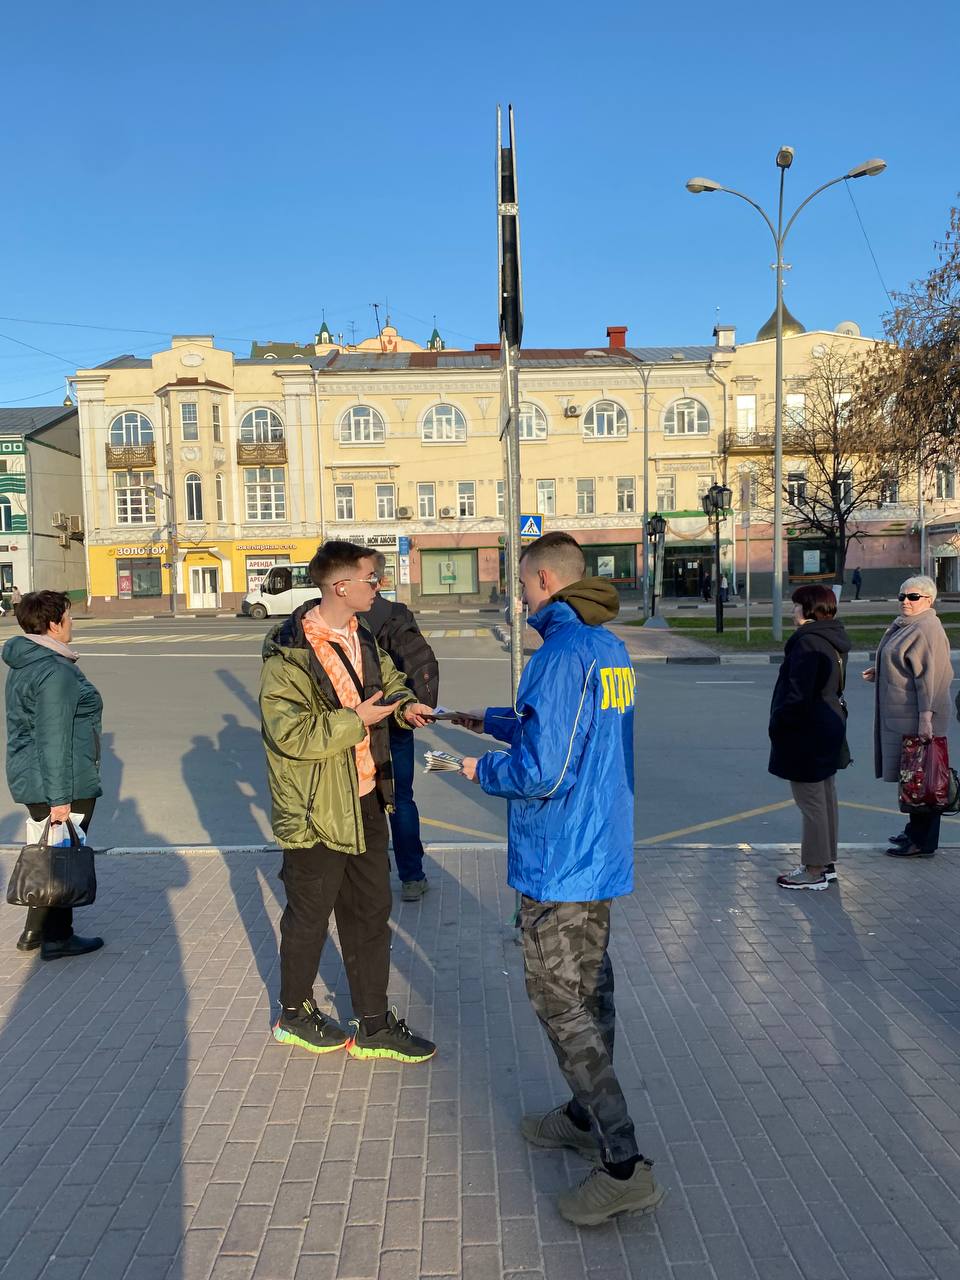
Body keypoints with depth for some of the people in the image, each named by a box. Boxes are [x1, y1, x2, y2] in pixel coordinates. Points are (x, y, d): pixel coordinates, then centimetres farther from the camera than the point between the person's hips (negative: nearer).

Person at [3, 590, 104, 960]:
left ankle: (35, 931, 31)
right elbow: (54, 739, -25)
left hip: (32, 780, 10)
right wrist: (60, 797, -22)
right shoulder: (54, 671, -22)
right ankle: (56, 938, 16)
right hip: (63, 784, -10)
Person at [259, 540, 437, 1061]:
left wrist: (405, 705, 1)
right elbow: (290, 733, -28)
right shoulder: (289, 653, -20)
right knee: (310, 915, 11)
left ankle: (374, 1026, 29)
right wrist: (356, 721, -23)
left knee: (371, 911, 15)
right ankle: (294, 1014, 36)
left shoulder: (361, 637, 7)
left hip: (366, 800, 8)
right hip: (316, 809, -8)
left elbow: (390, 678, 22)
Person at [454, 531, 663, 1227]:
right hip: (603, 851, 10)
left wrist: (483, 769, -8)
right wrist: (494, 721, 23)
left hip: (558, 861, -10)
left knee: (559, 1001, 1)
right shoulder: (612, 649, 8)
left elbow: (541, 771, -27)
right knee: (589, 986, 20)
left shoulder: (560, 655, -23)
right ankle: (587, 1116, 37)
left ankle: (624, 1164, 6)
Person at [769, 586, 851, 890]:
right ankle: (827, 862, 28)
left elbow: (799, 694, -25)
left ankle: (814, 871, 7)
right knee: (826, 797, 17)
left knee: (811, 802, -2)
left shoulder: (808, 642, -22)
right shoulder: (834, 639, 10)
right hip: (829, 725, 10)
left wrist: (778, 723, -13)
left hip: (807, 732, -10)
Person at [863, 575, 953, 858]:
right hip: (899, 716, 10)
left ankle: (923, 842, 5)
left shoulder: (927, 629, -16)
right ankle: (914, 831, 28)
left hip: (917, 718, -10)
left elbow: (931, 675, -22)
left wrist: (926, 716, -25)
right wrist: (879, 673, 13)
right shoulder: (903, 626, 15)